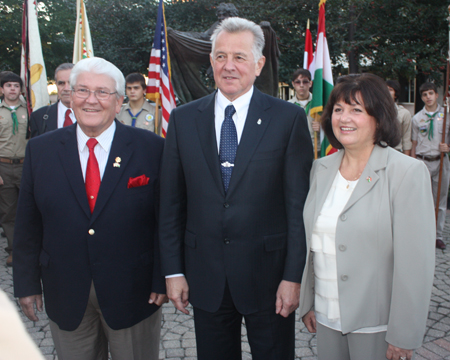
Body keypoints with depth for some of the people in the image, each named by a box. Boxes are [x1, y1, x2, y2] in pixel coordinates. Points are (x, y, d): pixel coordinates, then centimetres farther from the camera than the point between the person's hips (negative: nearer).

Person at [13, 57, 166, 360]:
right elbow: (28, 224, 4)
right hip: (65, 296, 2)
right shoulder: (40, 150, 1)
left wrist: (162, 280, -7)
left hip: (133, 293, -1)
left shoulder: (151, 148, -7)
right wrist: (27, 283, 4)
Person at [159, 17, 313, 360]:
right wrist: (173, 270, 1)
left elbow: (299, 204, -7)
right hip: (204, 276, 2)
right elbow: (171, 202, 3)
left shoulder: (289, 118, -6)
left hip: (268, 274, -2)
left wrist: (293, 276, -9)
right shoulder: (183, 119, 2)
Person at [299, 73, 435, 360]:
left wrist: (403, 336, -14)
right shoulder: (322, 169, 4)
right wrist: (307, 302, 11)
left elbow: (415, 263, -15)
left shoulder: (408, 173, -14)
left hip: (377, 325, -4)